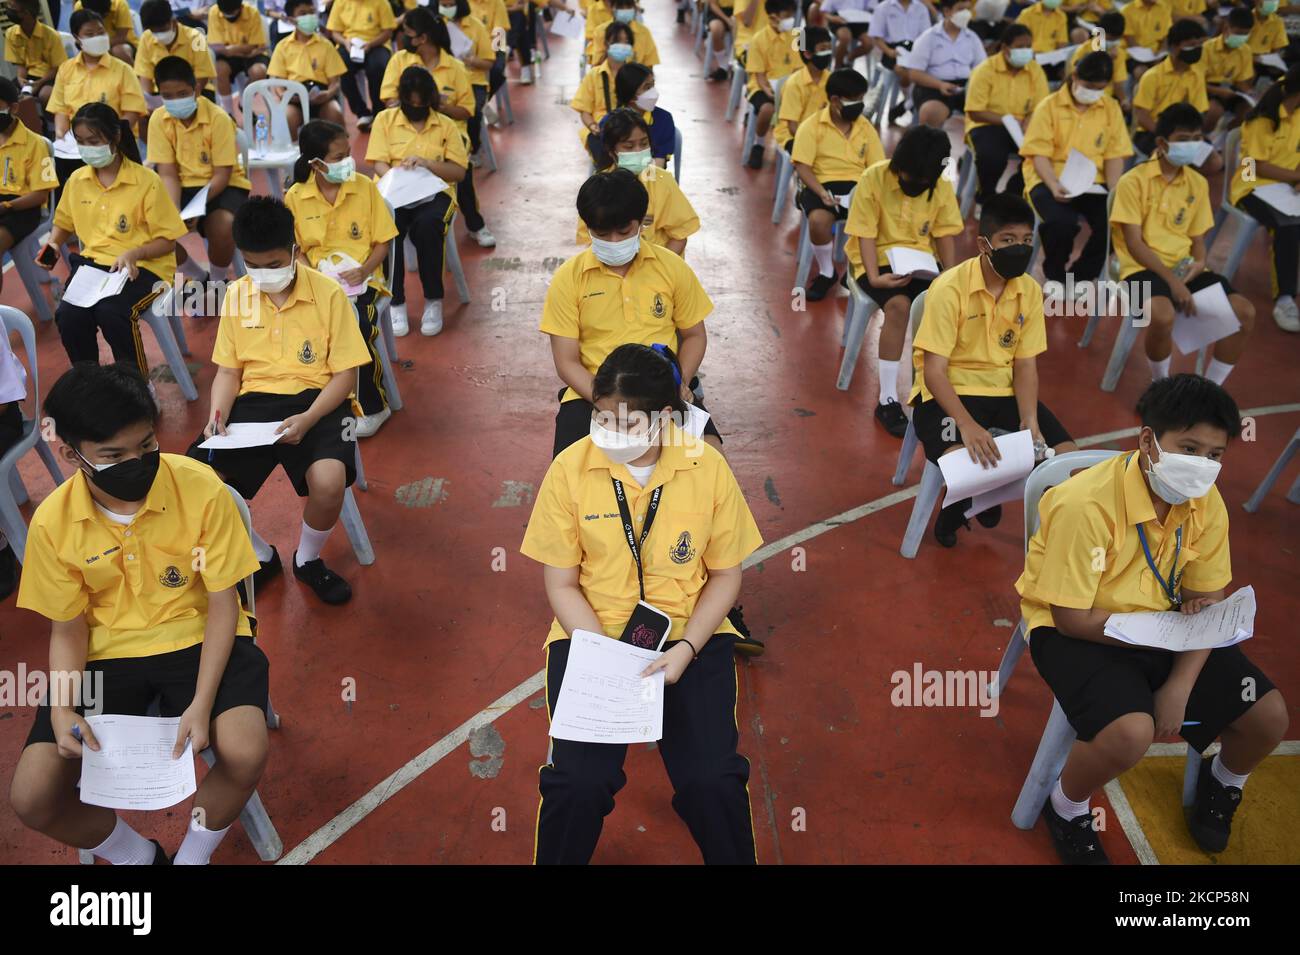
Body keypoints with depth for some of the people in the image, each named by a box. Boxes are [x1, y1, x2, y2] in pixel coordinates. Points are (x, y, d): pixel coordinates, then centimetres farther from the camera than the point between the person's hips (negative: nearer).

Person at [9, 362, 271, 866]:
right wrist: (63, 709, -17)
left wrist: (201, 703, -21)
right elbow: (67, 630, 2)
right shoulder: (52, 522, -10)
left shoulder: (200, 488, -18)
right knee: (31, 798, -14)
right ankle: (137, 855, 17)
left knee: (245, 754, -29)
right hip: (106, 653, 3)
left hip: (197, 637, -2)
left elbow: (222, 604, -11)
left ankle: (192, 855, 4)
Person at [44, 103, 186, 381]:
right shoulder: (76, 180, 9)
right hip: (93, 263, 4)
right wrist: (52, 245, 4)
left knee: (111, 312, -34)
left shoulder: (146, 181, -6)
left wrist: (133, 253, -22)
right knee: (67, 315, -24)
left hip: (142, 267, -4)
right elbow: (64, 223, 25)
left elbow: (168, 241, -5)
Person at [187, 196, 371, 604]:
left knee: (328, 482, -34)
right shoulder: (236, 295, 6)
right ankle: (261, 556, 10)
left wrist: (308, 419, -22)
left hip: (315, 401, -3)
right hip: (254, 401, 4)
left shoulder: (328, 293, -7)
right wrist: (217, 416, -9)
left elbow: (345, 373, -6)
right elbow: (228, 371, 11)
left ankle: (308, 559, 1)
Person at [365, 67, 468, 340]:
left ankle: (433, 300, -18)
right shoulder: (385, 119, 10)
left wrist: (426, 163, -13)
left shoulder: (446, 125, 12)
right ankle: (395, 302, -19)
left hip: (434, 192, 0)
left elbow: (459, 171, 4)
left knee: (426, 227, -36)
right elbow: (379, 164, 0)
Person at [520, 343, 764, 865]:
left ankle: (732, 857, 15)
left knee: (712, 780, -18)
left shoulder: (707, 467, -8)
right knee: (580, 782, -20)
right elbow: (561, 585, -3)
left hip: (688, 632, 1)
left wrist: (686, 649, -13)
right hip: (592, 634, 0)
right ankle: (561, 855, 12)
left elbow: (725, 574, 2)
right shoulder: (570, 469, -9)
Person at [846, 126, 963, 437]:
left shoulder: (942, 187, 0)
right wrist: (874, 276, -26)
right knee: (899, 305, -34)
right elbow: (865, 235, -12)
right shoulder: (873, 178, -12)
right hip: (878, 259, -4)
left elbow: (944, 235, 5)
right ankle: (887, 400, -24)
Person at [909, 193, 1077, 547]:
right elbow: (933, 370, -19)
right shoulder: (949, 288, -16)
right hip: (948, 393, -6)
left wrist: (1029, 421, -16)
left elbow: (1025, 364, 2)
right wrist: (967, 424, -33)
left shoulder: (1030, 291, 1)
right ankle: (957, 509, 6)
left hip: (1004, 392, 6)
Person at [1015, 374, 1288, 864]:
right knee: (1131, 731, -32)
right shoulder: (1085, 504, -29)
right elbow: (1072, 617, -24)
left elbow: (1207, 601, -2)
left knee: (1269, 716, -2)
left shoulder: (1207, 503, -8)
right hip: (1073, 628, -6)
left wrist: (1179, 686, -16)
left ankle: (1223, 782, 35)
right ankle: (1066, 809, 2)